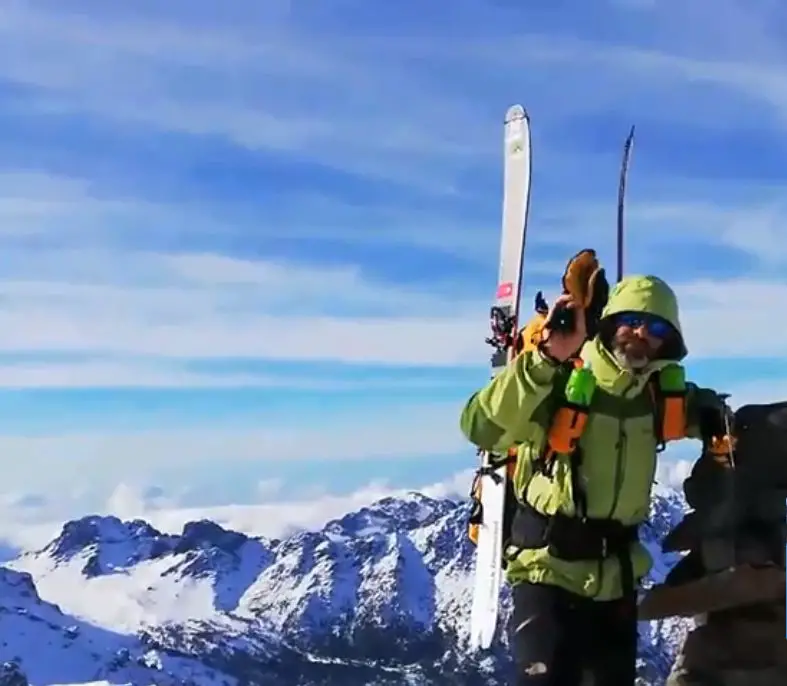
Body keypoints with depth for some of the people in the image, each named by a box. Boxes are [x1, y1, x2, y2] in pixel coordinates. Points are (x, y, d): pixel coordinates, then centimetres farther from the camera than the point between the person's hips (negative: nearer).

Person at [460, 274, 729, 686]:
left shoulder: (664, 396, 0)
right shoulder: (559, 384, -16)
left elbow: (718, 419, 22)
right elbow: (480, 429, -33)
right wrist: (546, 358, -39)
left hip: (616, 577, 6)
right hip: (548, 569, -6)